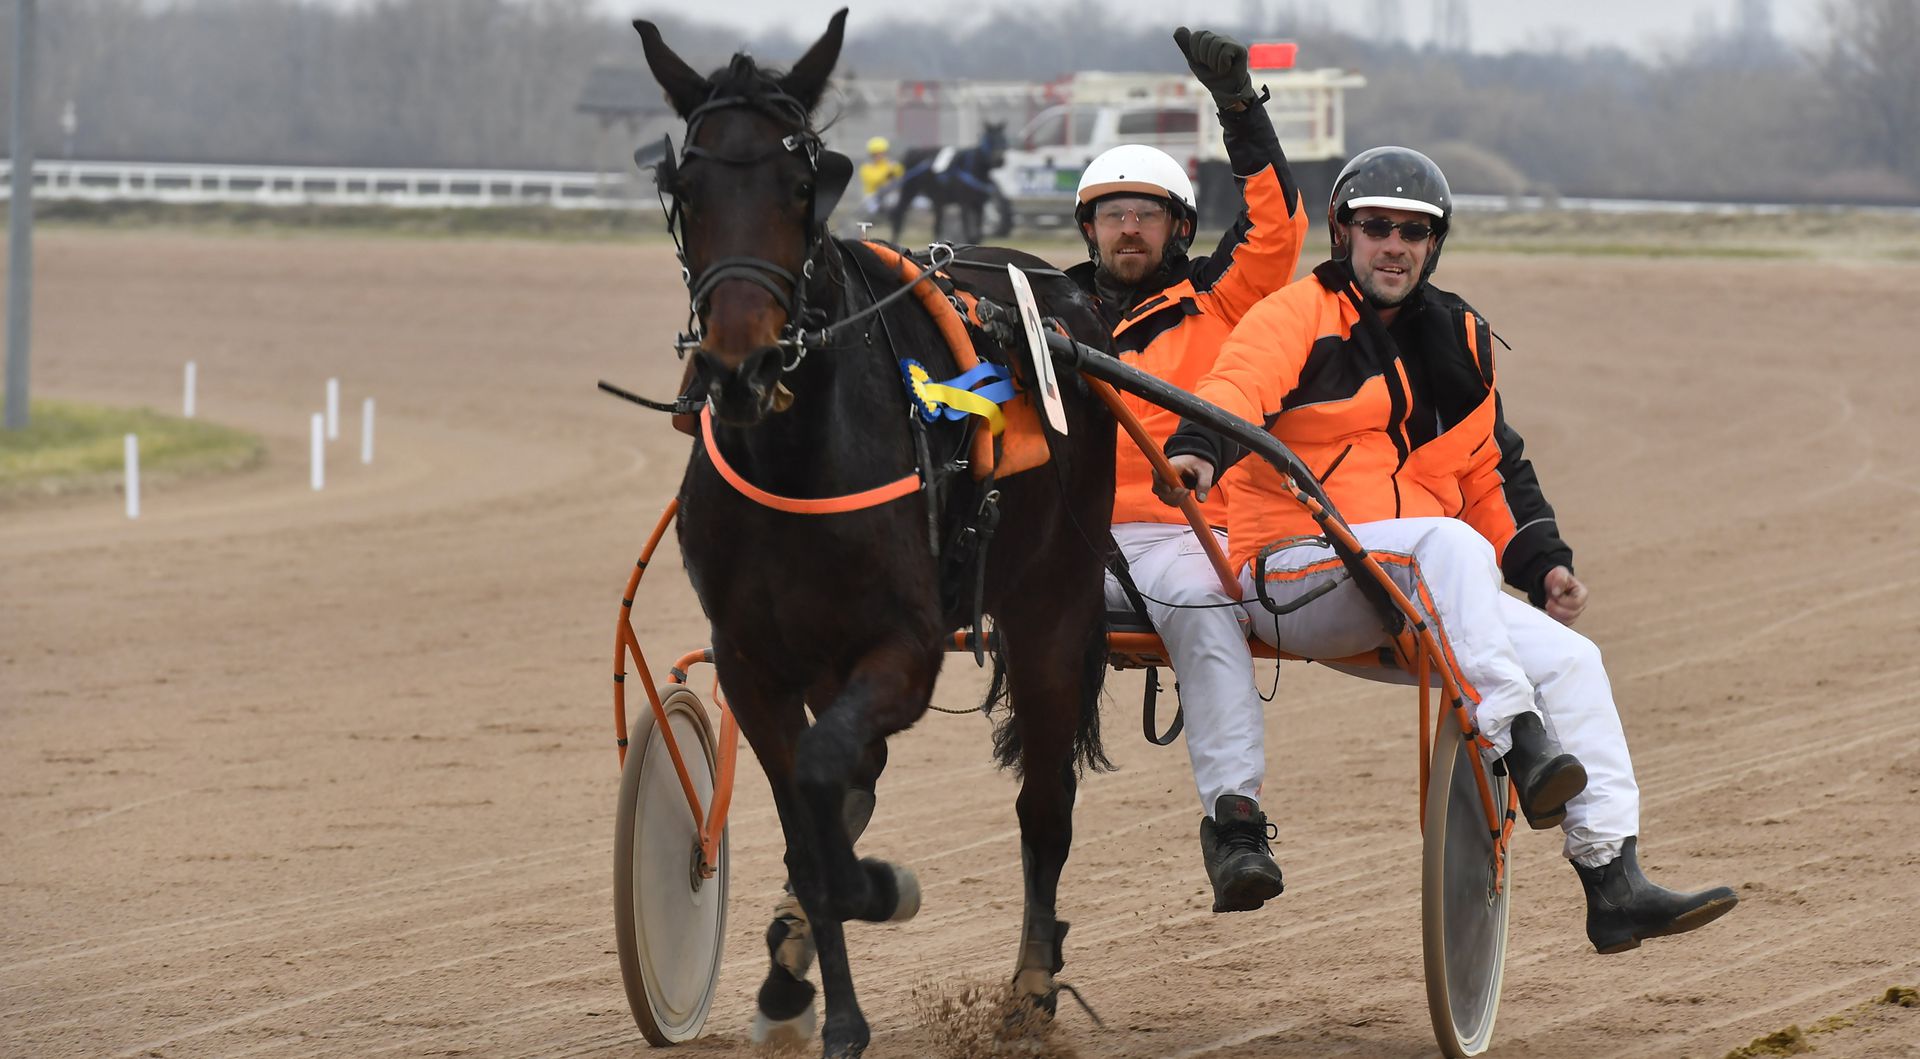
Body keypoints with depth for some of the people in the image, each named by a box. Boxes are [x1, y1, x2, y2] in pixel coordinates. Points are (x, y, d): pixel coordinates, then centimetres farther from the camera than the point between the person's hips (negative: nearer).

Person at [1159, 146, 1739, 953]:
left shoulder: (1456, 342, 19)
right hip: (1294, 575, -6)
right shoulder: (1301, 317, 0)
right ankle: (1519, 744, -43)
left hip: (1414, 599, 6)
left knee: (1568, 659, -10)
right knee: (1449, 544, -35)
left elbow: (1488, 473, 26)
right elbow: (1240, 383, -22)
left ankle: (1615, 885, -13)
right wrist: (1198, 447, -44)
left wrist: (1542, 562, 11)